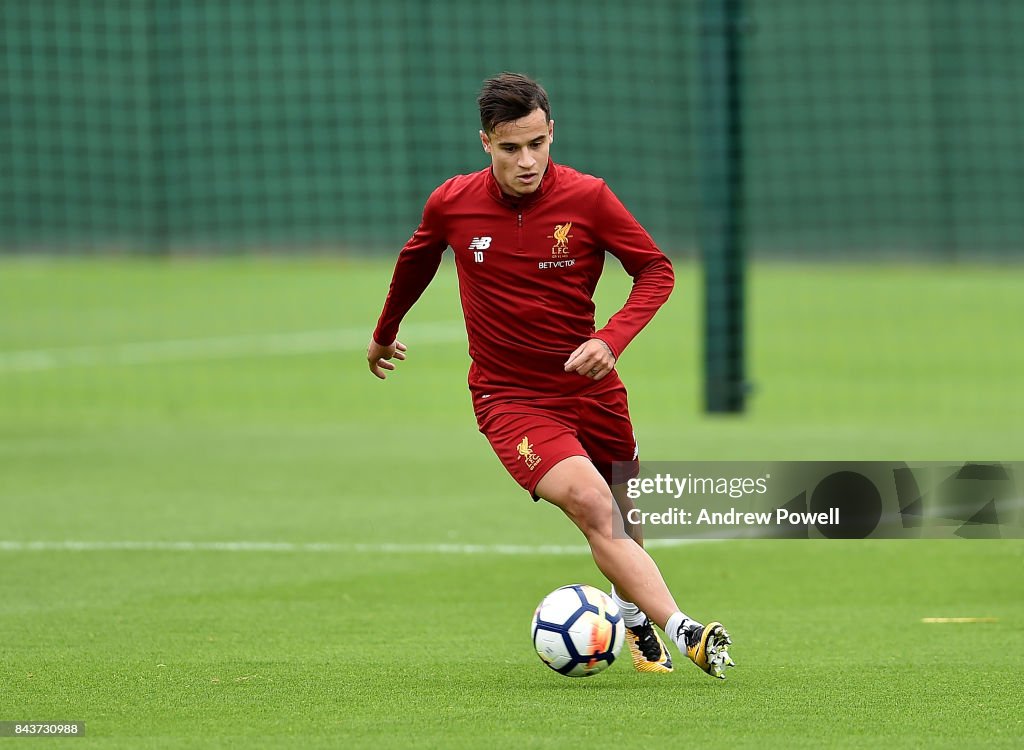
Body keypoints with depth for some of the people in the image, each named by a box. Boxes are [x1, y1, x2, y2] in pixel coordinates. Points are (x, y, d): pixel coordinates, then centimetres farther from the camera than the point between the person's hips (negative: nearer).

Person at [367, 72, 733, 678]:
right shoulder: (452, 204, -7)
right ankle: (682, 631, -32)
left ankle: (632, 610, 46)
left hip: (591, 387, 2)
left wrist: (612, 340, -19)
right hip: (508, 396, -2)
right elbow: (416, 262, 14)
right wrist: (385, 333, 30)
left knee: (621, 516, 13)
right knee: (589, 503, -24)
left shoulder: (587, 197, -11)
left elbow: (656, 269, -3)